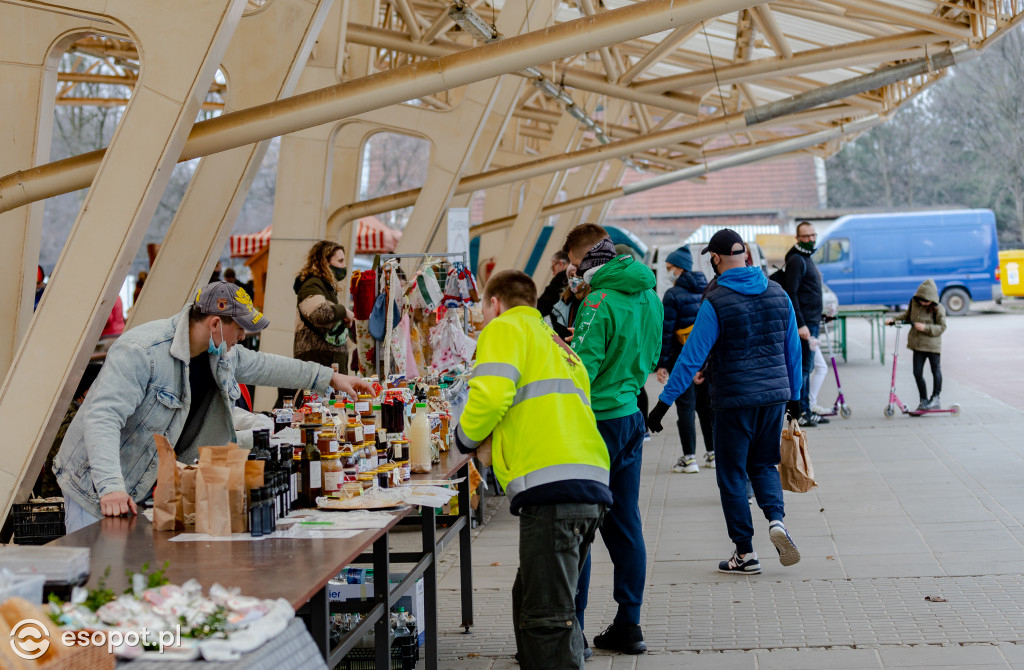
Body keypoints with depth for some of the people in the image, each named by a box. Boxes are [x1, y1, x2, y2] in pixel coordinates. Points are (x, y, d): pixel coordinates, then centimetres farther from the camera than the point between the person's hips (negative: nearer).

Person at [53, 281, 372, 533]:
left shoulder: (222, 354, 2)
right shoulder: (141, 351, -27)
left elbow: (262, 366, 21)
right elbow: (103, 416, -35)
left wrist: (330, 378, 24)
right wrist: (110, 488, -46)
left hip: (142, 489, 8)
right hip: (96, 489, -8)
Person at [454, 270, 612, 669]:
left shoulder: (504, 328, 8)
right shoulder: (557, 344, 33)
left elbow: (492, 393, -10)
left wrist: (467, 439, 8)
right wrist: (499, 445, 28)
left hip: (551, 486, -9)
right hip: (592, 488, 9)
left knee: (546, 619, -12)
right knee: (531, 602, 19)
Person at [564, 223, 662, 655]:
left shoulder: (599, 304, -18)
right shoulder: (649, 296, 9)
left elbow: (581, 372, -20)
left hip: (596, 421, -8)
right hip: (631, 417, 8)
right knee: (624, 525, 11)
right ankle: (628, 626, 16)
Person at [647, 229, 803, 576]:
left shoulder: (716, 301, -11)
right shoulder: (777, 293, 5)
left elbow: (692, 356, -13)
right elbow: (793, 349, 11)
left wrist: (665, 401, -9)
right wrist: (794, 396, 22)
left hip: (734, 400, -5)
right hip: (775, 395, 5)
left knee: (732, 474, 7)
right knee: (763, 464, 20)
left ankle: (745, 553, 9)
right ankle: (776, 518, -6)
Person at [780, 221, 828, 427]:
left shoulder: (806, 259, 19)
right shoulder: (796, 260, -12)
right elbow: (791, 294, -19)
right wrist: (800, 324, -24)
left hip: (811, 323, 10)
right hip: (804, 323, -10)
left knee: (807, 367, 12)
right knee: (804, 367, -9)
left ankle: (805, 412, 17)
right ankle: (800, 412, -6)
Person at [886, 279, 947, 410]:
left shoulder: (938, 308, -13)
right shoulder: (914, 303, 2)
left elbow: (941, 327, -13)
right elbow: (906, 316, 19)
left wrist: (926, 328, -26)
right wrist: (893, 319, 6)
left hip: (932, 344, -5)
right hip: (918, 344, 5)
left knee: (936, 371, 6)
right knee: (917, 372, 4)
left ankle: (935, 399, 16)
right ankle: (924, 400, 16)